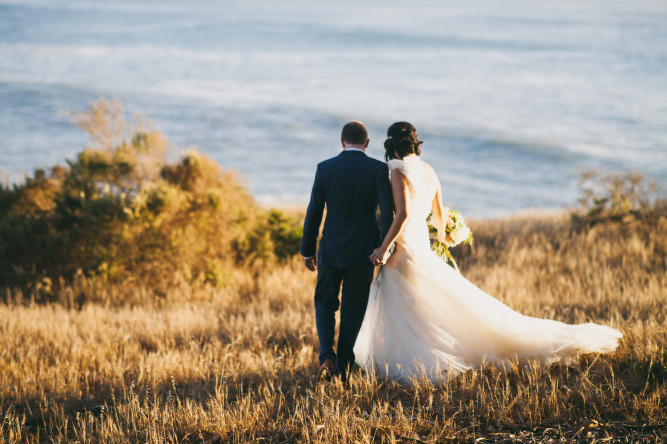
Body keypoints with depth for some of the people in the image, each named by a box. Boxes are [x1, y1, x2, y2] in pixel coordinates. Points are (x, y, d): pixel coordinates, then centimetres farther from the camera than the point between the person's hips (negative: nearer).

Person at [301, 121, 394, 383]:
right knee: (353, 310, 10)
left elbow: (314, 212, 0)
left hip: (331, 252, 1)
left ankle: (327, 355, -4)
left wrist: (307, 250, 8)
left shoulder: (325, 169, -2)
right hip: (363, 252, 0)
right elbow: (387, 211, -12)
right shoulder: (378, 169, -5)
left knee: (325, 304, 16)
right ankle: (343, 366, 11)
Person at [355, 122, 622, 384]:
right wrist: (440, 244, 33)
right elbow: (439, 214, 18)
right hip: (422, 244, 8)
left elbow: (403, 214, -25)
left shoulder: (399, 171, -15)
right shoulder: (429, 172, 10)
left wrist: (383, 248, -22)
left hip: (403, 246, -8)